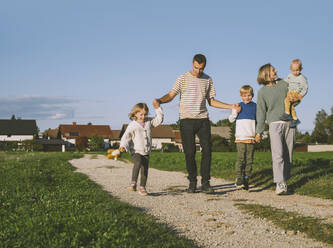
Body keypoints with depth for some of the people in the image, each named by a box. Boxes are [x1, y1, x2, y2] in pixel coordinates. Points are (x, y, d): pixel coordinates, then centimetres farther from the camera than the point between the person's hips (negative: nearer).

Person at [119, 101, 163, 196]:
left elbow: (159, 119, 12)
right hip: (136, 151, -4)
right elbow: (126, 136, -8)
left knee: (144, 169, 2)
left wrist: (158, 109, 1)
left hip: (146, 152, 4)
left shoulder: (149, 122, 9)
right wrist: (123, 146, -23)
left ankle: (142, 187, 13)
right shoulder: (132, 125, -3)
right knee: (138, 163, -30)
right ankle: (133, 183, -25)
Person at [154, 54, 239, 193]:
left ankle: (205, 183, -3)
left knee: (207, 149, -8)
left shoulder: (208, 80, 13)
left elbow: (211, 101, 18)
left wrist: (231, 107, 10)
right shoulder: (183, 78, 3)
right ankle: (192, 182, 10)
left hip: (203, 119, 2)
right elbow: (171, 95, -2)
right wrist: (159, 100, -22)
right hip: (187, 120, -2)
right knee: (189, 152, -3)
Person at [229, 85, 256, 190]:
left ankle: (246, 179, 9)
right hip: (240, 138, -2)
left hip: (251, 138, 2)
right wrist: (235, 112, -6)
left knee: (249, 160, 2)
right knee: (240, 158, -11)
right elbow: (231, 119, 11)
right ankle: (238, 179, -6)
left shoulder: (255, 106, 11)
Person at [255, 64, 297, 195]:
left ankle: (284, 180, 12)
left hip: (289, 123, 4)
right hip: (275, 124, -4)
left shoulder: (283, 83, 10)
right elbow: (261, 112, 3)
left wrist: (294, 98, 5)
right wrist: (259, 131, 2)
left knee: (288, 154, 3)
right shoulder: (262, 92, 0)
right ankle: (280, 184, -21)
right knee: (278, 154, -16)